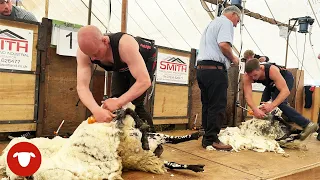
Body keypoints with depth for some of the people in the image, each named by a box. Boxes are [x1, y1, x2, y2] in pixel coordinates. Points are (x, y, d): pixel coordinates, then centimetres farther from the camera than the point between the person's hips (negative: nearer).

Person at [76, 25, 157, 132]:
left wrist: (118, 102, -52)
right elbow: (82, 87, -35)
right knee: (115, 99, -5)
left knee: (134, 103, -17)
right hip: (122, 66, 5)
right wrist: (96, 110, -53)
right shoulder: (84, 51, -29)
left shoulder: (125, 45, -44)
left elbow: (144, 81, -46)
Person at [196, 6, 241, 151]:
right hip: (214, 69, -9)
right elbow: (223, 44, -18)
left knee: (207, 105, 9)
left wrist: (228, 58, 24)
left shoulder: (212, 23, 29)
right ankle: (212, 140, -6)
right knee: (218, 106, -7)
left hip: (201, 67, 9)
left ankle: (207, 138, 12)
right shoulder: (226, 22, -1)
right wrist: (233, 58, -2)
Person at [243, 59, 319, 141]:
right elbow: (248, 96, -38)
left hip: (286, 78, -6)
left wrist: (272, 105, -58)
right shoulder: (246, 77, -30)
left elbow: (285, 91, -45)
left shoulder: (272, 70, -41)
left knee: (279, 103, -26)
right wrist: (255, 109, -57)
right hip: (271, 83, 6)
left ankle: (307, 124, -26)